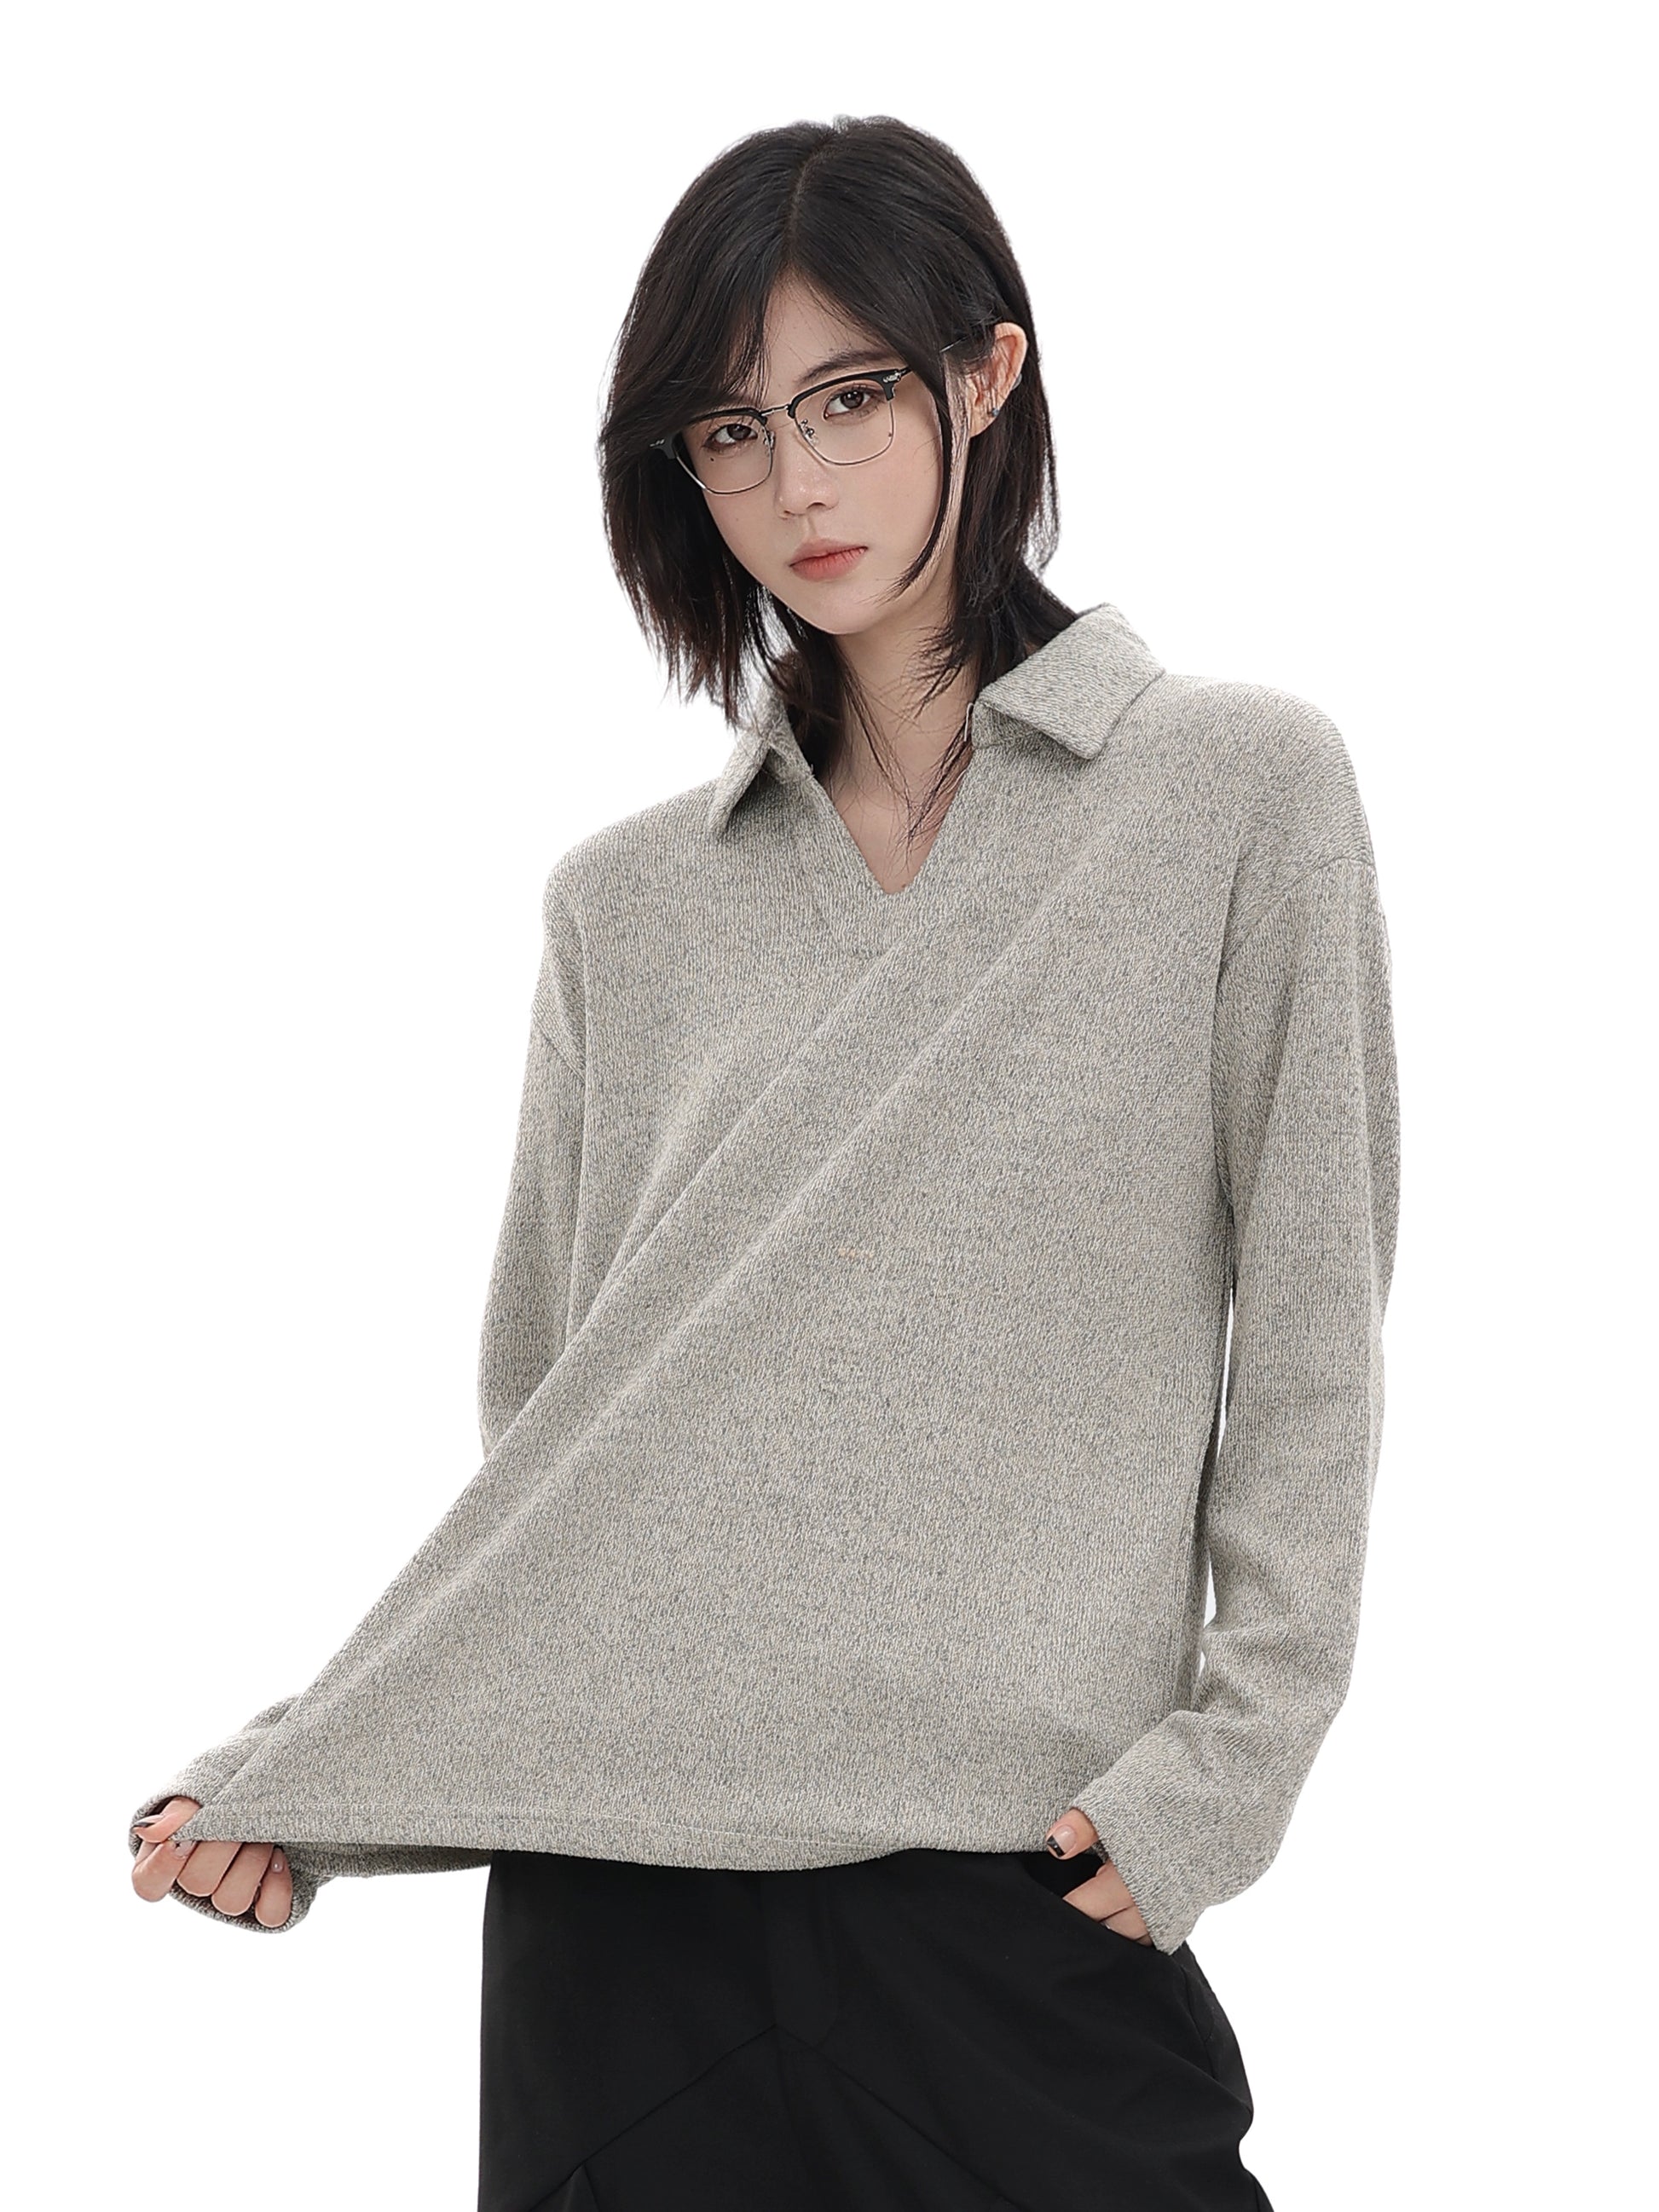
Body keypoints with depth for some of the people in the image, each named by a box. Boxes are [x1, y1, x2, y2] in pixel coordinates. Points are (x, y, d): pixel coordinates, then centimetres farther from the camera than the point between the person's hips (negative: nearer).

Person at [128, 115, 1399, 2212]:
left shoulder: (1237, 791, 3)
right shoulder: (629, 901, 11)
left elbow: (1306, 1347, 2)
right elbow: (540, 1441, 11)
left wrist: (1225, 1759, -7)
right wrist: (291, 1773, 1)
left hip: (1020, 1874, -2)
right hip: (619, 1872, 2)